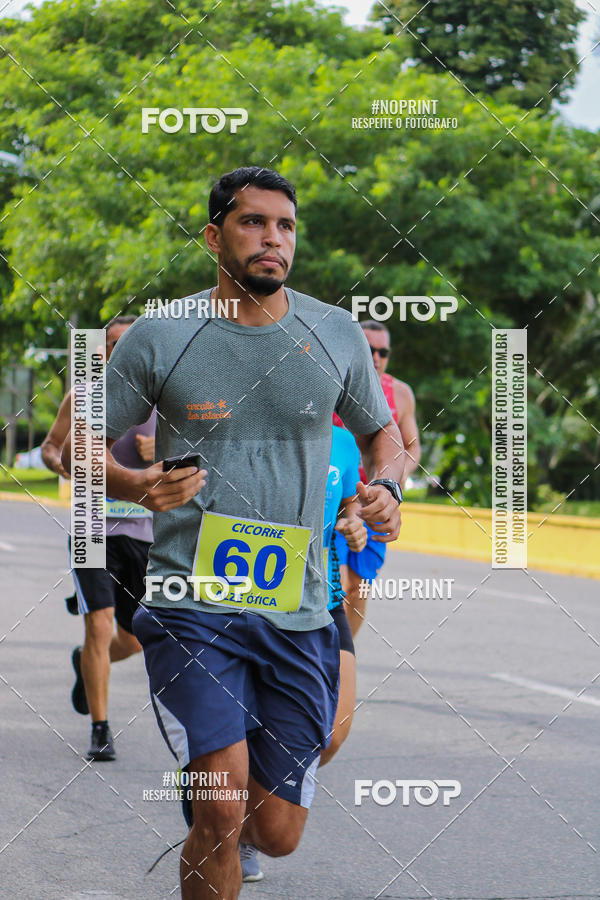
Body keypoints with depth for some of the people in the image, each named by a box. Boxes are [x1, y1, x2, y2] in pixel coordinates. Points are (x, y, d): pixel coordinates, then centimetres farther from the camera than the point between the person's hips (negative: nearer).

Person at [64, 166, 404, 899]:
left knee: (276, 833, 5)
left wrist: (386, 486, -1)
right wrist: (134, 485, -15)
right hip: (189, 605, -3)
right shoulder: (157, 337, -2)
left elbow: (381, 431, 22)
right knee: (222, 810, -18)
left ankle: (221, 832, 40)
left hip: (296, 611, 3)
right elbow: (77, 445, 6)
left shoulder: (336, 334, 6)